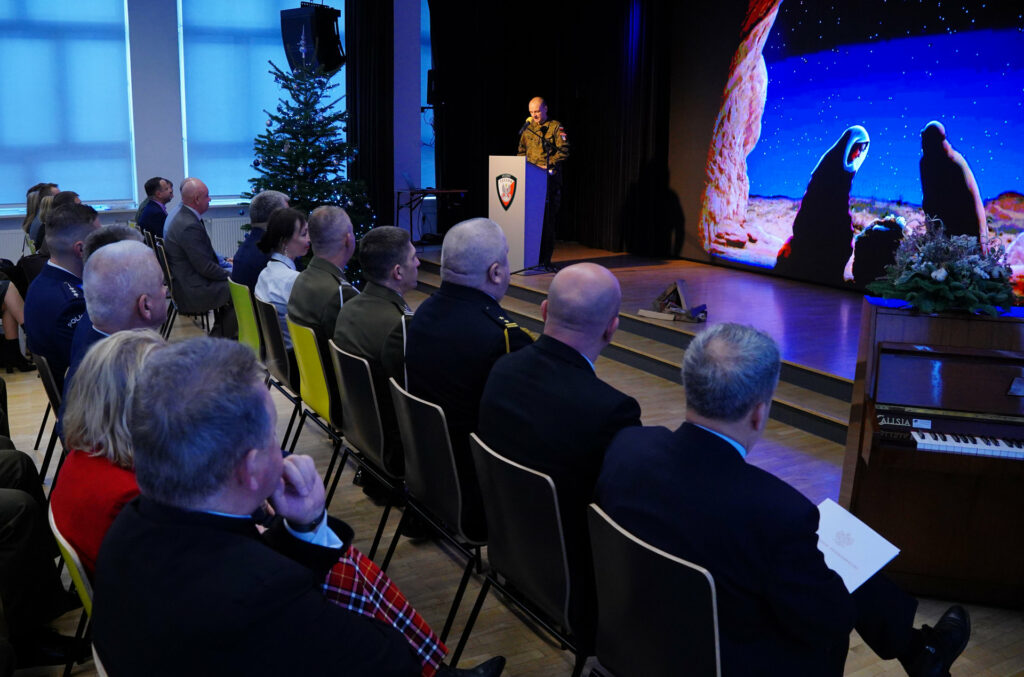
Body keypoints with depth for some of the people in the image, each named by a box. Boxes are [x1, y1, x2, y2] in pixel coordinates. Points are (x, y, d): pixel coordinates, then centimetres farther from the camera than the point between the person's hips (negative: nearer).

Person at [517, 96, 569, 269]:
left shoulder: (556, 127, 2)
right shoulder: (527, 128, 17)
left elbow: (564, 151, -6)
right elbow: (521, 151, 23)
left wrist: (546, 165, -14)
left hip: (549, 179, -4)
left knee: (548, 219, -4)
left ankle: (545, 260, 0)